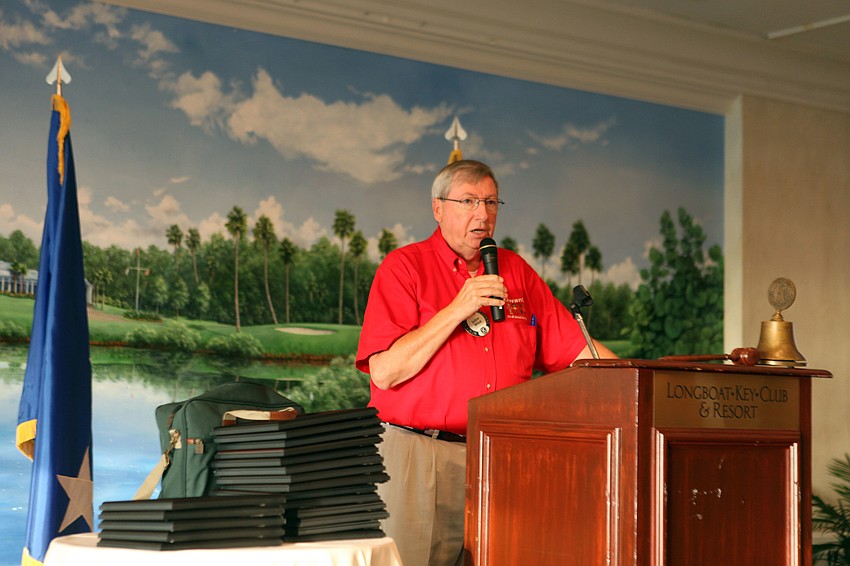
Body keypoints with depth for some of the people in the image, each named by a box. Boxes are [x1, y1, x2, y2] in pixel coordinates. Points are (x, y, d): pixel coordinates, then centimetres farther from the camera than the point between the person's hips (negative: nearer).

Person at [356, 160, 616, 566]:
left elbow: (576, 349, 15)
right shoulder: (404, 266, 0)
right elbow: (384, 372, -11)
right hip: (417, 455, -4)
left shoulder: (516, 271, 14)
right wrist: (458, 310, -13)